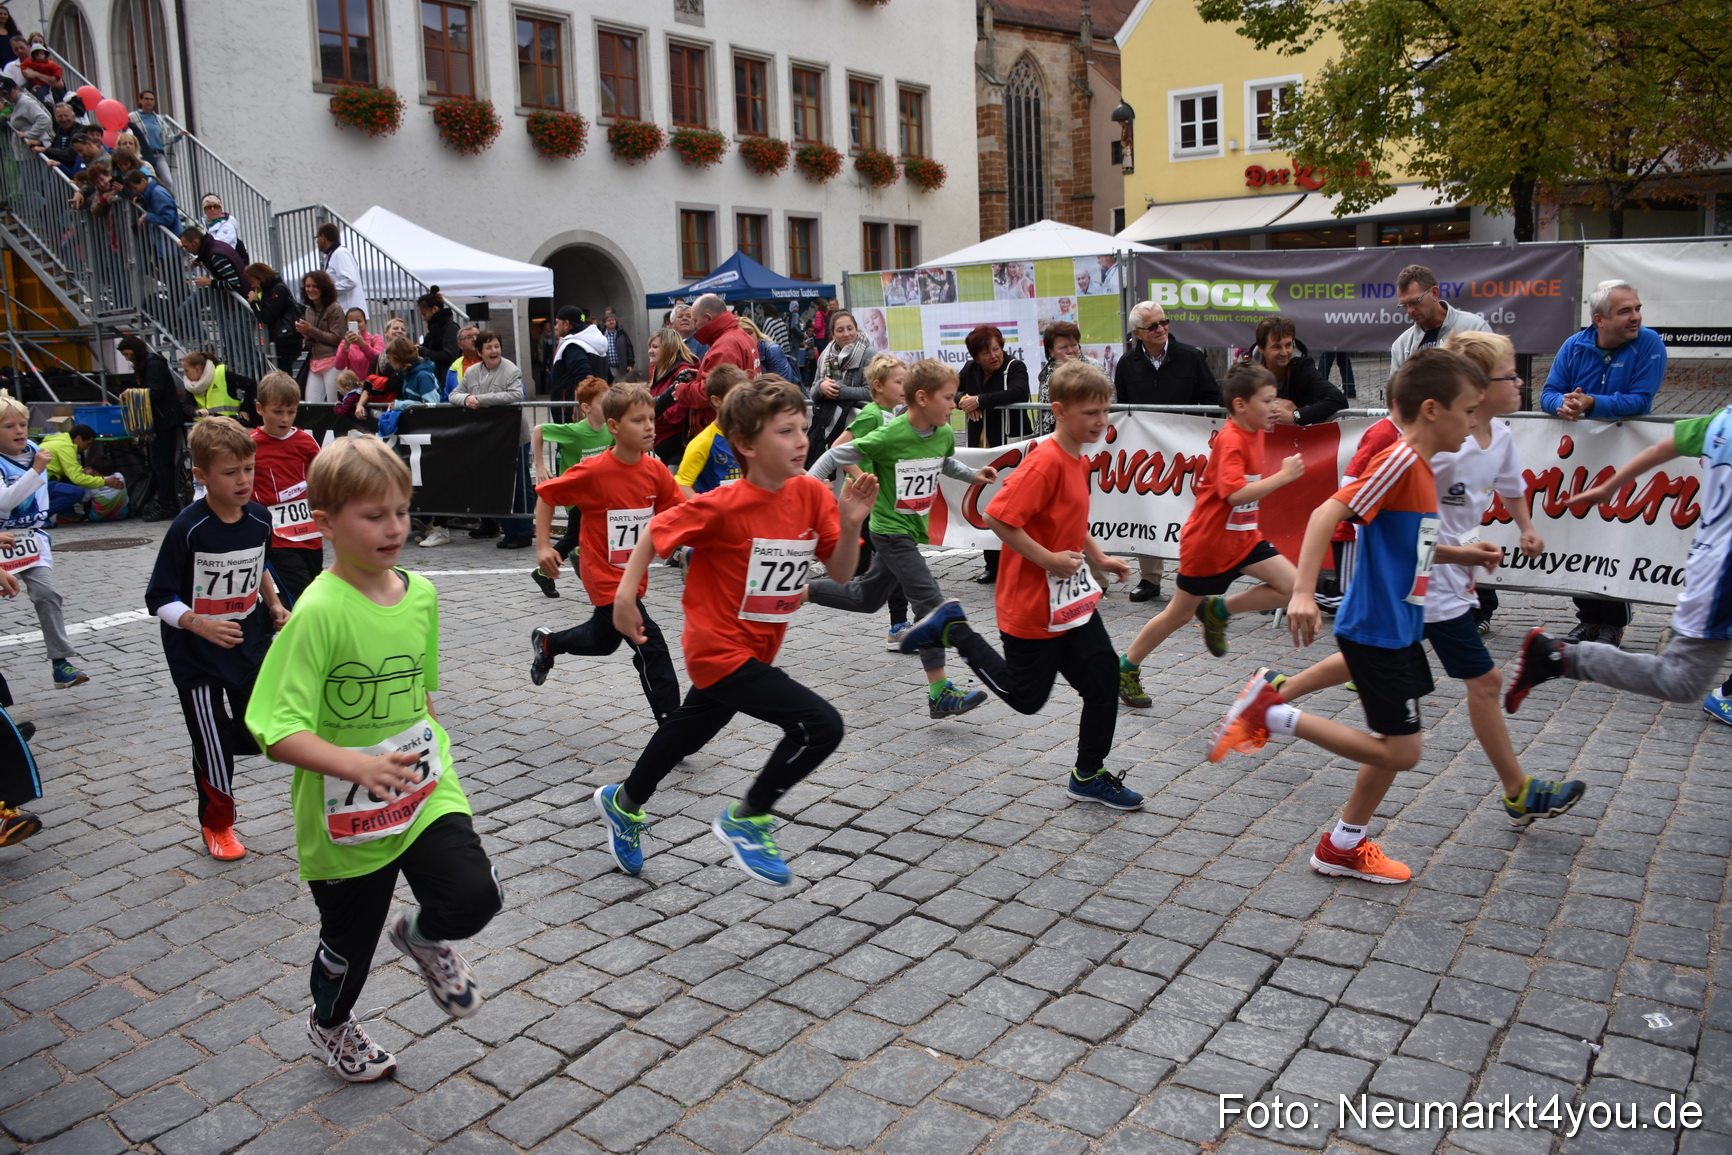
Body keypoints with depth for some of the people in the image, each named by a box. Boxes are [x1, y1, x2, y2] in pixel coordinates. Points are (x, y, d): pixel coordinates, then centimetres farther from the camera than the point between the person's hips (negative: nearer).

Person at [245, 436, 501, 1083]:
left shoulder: (421, 594, -3)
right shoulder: (321, 611, -22)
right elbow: (278, 731, -26)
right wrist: (355, 765, -39)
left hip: (425, 789, 4)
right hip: (344, 812, -3)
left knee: (475, 896, -17)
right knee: (351, 939, 17)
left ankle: (424, 938, 22)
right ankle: (329, 1025, 52)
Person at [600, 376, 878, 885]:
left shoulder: (812, 494, -5)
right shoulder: (725, 506, -21)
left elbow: (840, 571, -4)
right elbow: (657, 530, -8)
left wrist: (850, 524, -20)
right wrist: (626, 594, -12)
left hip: (757, 649, 7)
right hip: (720, 649, -7)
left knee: (688, 733, 27)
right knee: (821, 725, -19)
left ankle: (623, 804, 54)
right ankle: (746, 819, 1)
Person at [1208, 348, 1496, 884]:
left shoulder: (1419, 467, 10)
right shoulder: (1400, 462, -20)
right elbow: (1327, 513, -30)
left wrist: (1462, 554, 15)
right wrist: (1303, 593, -37)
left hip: (1396, 631, 10)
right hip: (1375, 632, -10)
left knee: (1396, 746, 16)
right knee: (1401, 752, -5)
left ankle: (1343, 847, 29)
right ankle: (1270, 713, -2)